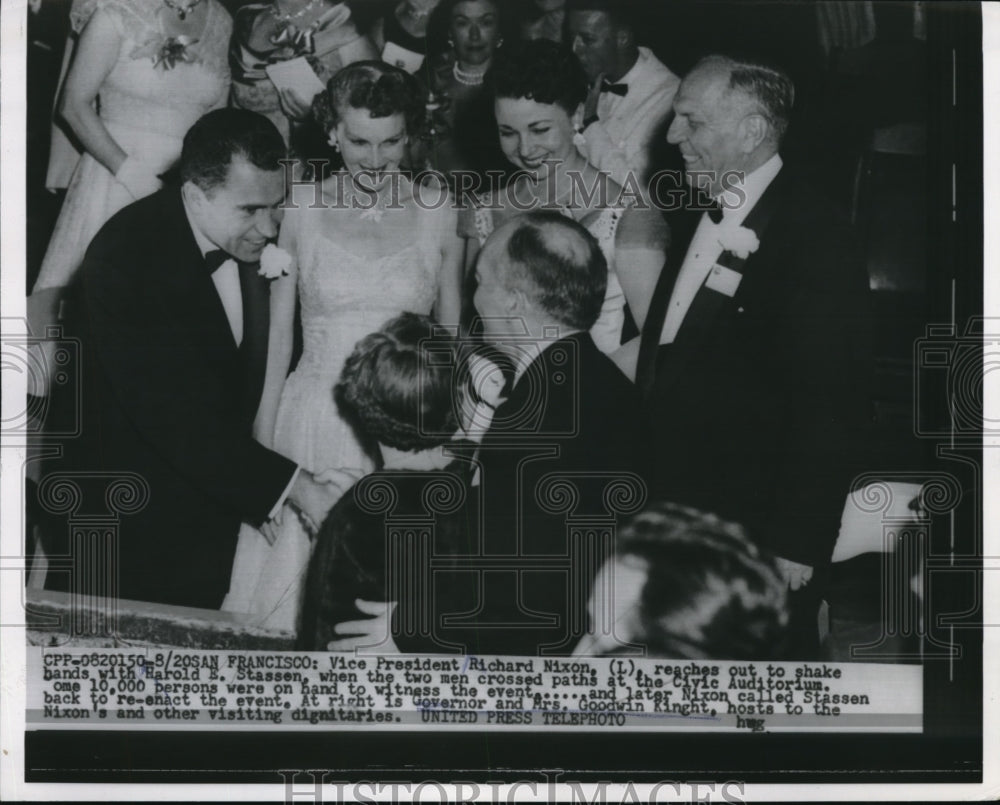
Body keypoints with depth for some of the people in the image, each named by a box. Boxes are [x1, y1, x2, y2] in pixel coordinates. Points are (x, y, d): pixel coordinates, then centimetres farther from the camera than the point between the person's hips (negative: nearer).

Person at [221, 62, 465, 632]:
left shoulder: (437, 214, 1)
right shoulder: (303, 205, 0)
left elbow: (452, 334, 9)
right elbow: (278, 331, 4)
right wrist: (263, 437, 1)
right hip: (314, 417, 0)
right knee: (294, 567, 3)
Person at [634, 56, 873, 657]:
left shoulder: (816, 239, -16)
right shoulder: (693, 215, 8)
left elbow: (830, 409, -17)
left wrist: (798, 545, -18)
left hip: (753, 536, -7)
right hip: (669, 508, 7)